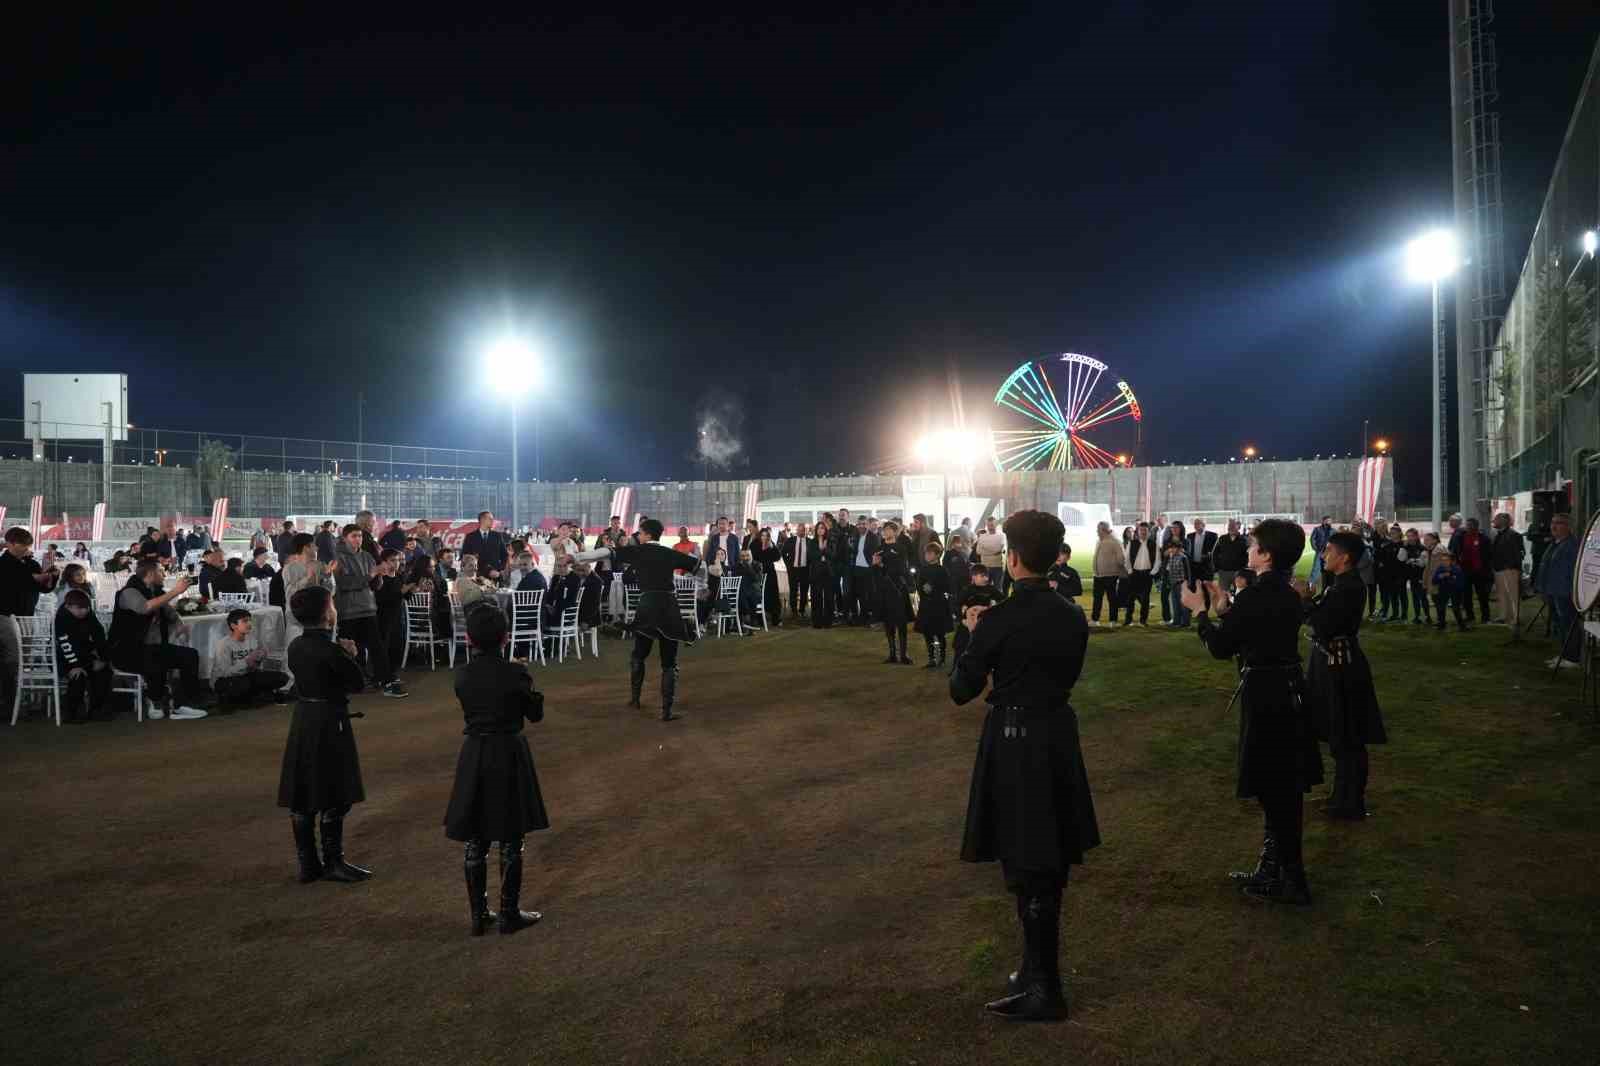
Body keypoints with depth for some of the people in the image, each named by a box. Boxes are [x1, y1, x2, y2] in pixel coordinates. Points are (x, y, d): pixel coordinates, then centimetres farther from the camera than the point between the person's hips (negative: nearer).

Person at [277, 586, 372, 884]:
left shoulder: (295, 646, 3)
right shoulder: (331, 650, -20)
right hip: (329, 722, -8)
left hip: (302, 720, 8)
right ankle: (333, 863, 9)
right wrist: (351, 656, 3)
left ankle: (308, 863, 19)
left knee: (302, 798, 11)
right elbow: (358, 683, -12)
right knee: (334, 798, 3)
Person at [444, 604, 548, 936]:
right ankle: (509, 914, 13)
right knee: (510, 841, 7)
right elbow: (535, 714, -3)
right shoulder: (516, 673, -14)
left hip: (474, 756, 3)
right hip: (509, 756, -3)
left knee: (475, 841, 12)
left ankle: (478, 914, 19)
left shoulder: (462, 675, -4)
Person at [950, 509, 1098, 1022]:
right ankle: (1039, 969, 33)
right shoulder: (1073, 616, 0)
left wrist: (973, 635, 3)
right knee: (1050, 862, 18)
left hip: (1014, 743, -6)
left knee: (1028, 868, 2)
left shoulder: (998, 620, -19)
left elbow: (961, 690, -11)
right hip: (1060, 736, 7)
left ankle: (1044, 991, 10)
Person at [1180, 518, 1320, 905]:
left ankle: (1289, 880, 10)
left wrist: (1200, 611, -1)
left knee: (1273, 789, 1)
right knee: (1287, 787, 17)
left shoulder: (1253, 597, -20)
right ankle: (1283, 869, 30)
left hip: (1263, 697, -9)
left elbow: (1220, 647, -13)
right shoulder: (1289, 595, 6)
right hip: (1290, 693, 9)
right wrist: (1225, 609, 15)